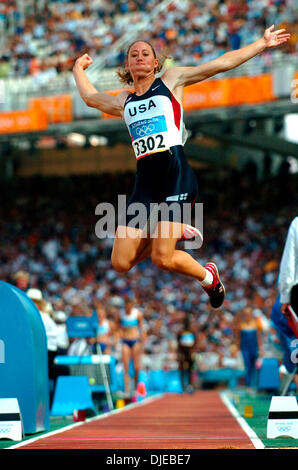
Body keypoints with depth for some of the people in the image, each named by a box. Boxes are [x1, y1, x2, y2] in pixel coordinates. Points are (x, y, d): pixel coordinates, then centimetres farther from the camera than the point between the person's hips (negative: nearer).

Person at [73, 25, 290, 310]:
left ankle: (208, 277, 17)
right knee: (121, 264, -4)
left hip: (176, 175, -5)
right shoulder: (124, 101, 23)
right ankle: (177, 232, 21)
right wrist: (78, 69, 55)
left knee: (162, 258, -16)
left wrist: (262, 44, 14)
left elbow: (222, 63, 14)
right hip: (145, 182, 5)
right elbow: (90, 97, 43)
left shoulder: (172, 80, 13)